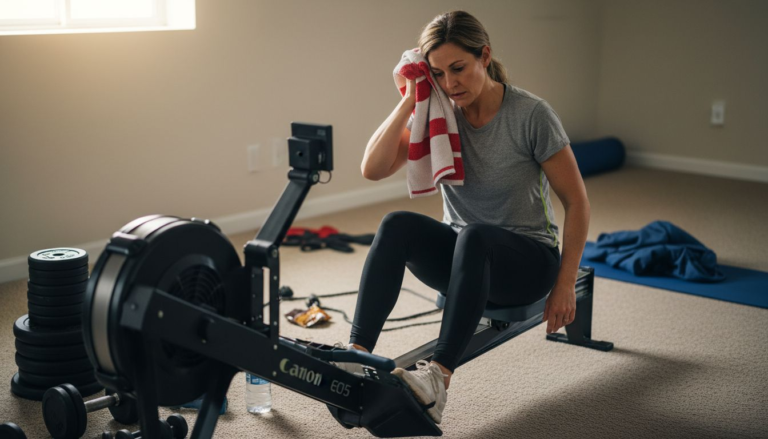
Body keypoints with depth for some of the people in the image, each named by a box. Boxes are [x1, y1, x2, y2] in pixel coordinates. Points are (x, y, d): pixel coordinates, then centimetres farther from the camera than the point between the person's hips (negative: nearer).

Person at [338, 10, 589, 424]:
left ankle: (438, 378, -45)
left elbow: (576, 201, -10)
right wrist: (410, 99, -18)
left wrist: (565, 285, -13)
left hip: (527, 258, -3)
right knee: (397, 225, -28)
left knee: (473, 237, -39)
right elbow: (372, 169, -14)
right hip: (460, 254, 4)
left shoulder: (531, 114, -15)